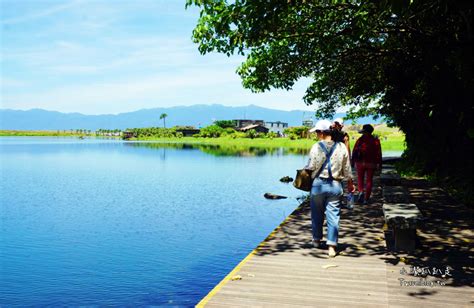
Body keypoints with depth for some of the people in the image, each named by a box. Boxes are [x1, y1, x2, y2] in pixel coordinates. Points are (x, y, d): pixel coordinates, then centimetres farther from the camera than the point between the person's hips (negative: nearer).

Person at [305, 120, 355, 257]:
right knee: (333, 215, 4)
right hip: (335, 185, 2)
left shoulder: (316, 147, -10)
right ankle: (331, 246, 0)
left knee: (317, 214, 16)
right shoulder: (342, 147, 0)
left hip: (319, 184, -1)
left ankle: (316, 239, 32)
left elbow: (311, 167, -7)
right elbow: (347, 169, 5)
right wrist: (350, 184, 18)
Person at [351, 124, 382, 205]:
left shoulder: (360, 140, -3)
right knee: (369, 181, 7)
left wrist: (353, 162, 3)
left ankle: (361, 191, -13)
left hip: (360, 163, -1)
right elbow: (378, 154, -1)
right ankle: (366, 199, 6)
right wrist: (379, 165, 4)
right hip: (371, 164, 1)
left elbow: (354, 151, -4)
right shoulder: (376, 141, 1)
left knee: (360, 179, 14)